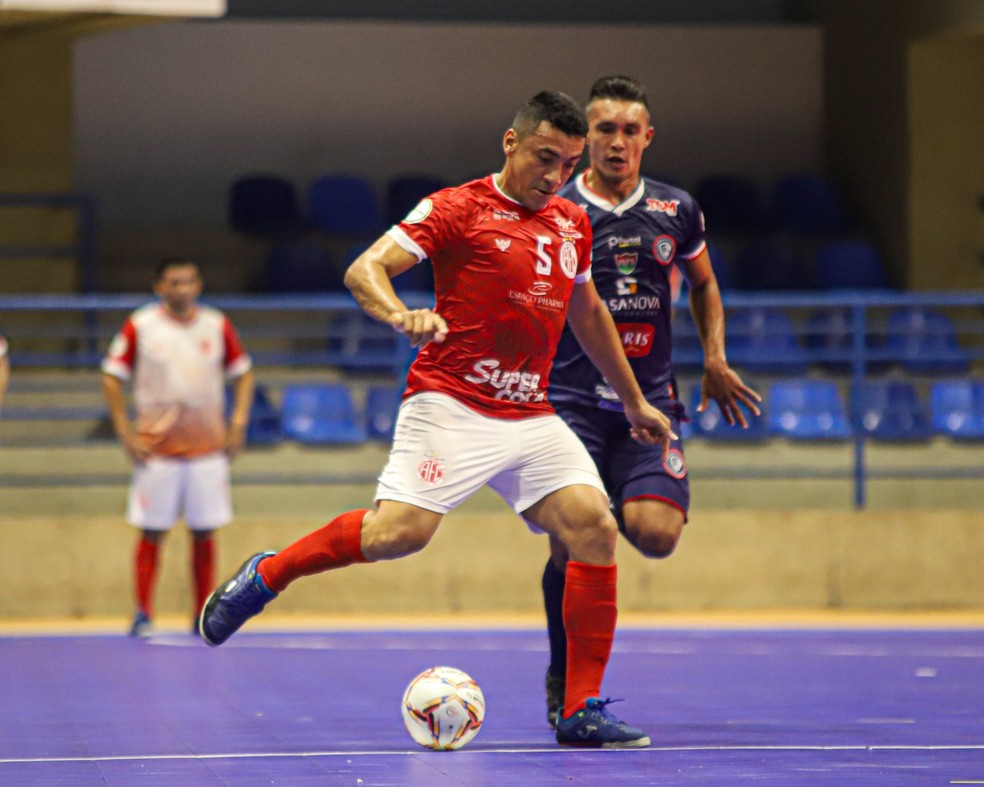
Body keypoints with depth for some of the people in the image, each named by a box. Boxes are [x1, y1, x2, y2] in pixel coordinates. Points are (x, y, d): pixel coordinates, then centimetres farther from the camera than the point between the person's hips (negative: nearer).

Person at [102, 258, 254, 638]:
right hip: (156, 450, -2)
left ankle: (204, 615, 12)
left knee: (204, 533, 4)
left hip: (208, 449, 2)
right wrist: (126, 433, -5)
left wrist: (238, 425, 4)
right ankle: (143, 614, 6)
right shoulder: (139, 326, -2)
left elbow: (243, 373, 14)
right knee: (151, 532, -1)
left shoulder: (218, 325, 5)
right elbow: (112, 378, 1)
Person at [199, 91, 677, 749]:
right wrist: (401, 316, -31)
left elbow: (588, 313, 31)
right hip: (450, 404, -6)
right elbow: (365, 269, -10)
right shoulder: (459, 208, -4)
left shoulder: (572, 225, 15)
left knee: (594, 526, -11)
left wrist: (634, 400, 36)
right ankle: (265, 576, 2)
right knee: (401, 530, -24)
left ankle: (583, 711, -5)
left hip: (531, 416, 6)